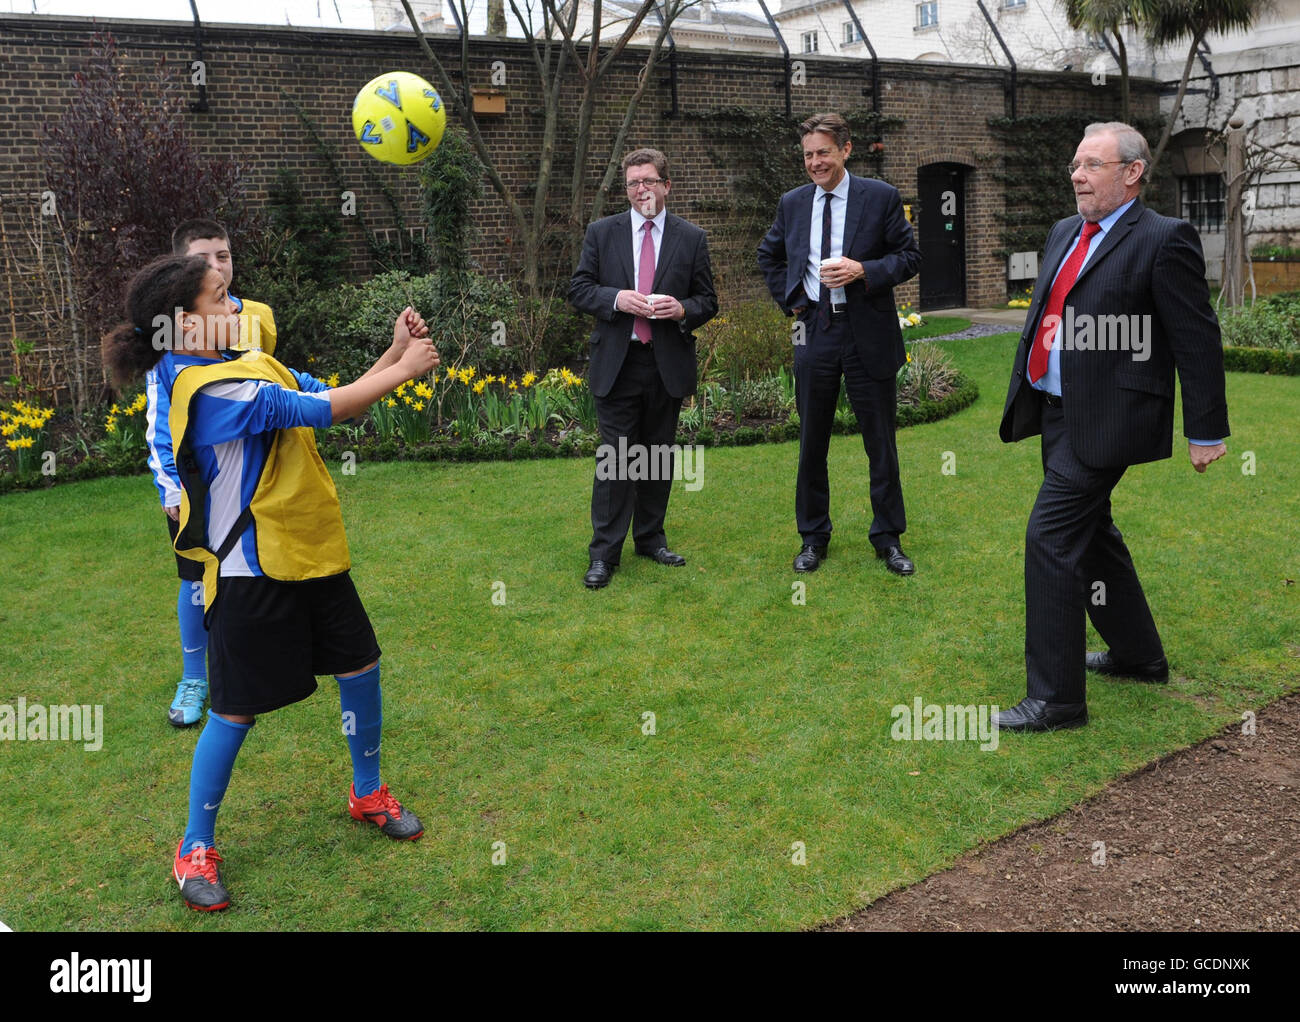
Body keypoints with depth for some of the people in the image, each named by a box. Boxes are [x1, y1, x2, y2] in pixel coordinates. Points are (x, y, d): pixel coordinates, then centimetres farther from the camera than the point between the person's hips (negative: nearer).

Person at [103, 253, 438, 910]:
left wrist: (395, 353, -4)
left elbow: (337, 397, 11)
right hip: (253, 576, -8)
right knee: (236, 711, 2)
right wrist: (406, 368, -12)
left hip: (315, 558, 9)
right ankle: (195, 848, 22)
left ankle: (368, 794, 38)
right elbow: (330, 409, -24)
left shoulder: (258, 366, 7)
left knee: (360, 666, 16)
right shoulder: (210, 390, -22)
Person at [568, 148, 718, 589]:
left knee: (659, 456, 11)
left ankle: (651, 537, 26)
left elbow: (708, 301, 7)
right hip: (617, 364, -1)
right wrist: (616, 299, -15)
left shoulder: (691, 238, 6)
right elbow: (579, 289, 3)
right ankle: (604, 553, 3)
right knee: (614, 458, -3)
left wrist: (683, 309, -15)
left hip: (668, 365, 2)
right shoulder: (601, 233, 5)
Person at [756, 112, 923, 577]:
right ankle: (813, 537, 23)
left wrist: (863, 270, -18)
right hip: (814, 333, 3)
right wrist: (790, 300, 8)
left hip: (868, 334, -2)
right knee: (811, 443, 9)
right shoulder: (792, 203, 7)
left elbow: (909, 256, -2)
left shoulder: (881, 197, -2)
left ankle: (888, 538, 20)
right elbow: (768, 256, 22)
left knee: (881, 443, 6)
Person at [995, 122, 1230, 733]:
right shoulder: (1064, 234, 14)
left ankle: (1056, 698, -3)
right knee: (1090, 534, 19)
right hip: (1058, 412, 9)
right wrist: (1023, 394, 20)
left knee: (1050, 539, -12)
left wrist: (1206, 431, -8)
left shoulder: (1163, 240, -11)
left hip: (1105, 419, -9)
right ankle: (1138, 654, 37)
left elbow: (1197, 340, -10)